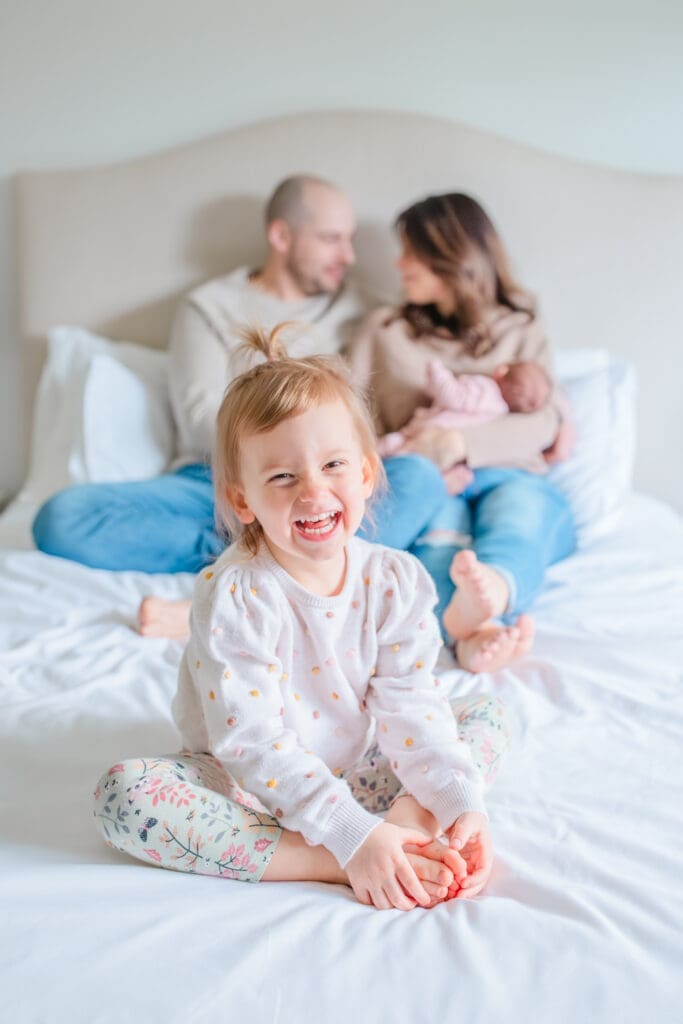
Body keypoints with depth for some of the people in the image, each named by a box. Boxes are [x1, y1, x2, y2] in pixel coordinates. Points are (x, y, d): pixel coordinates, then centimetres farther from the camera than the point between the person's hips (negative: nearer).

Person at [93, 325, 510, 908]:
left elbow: (409, 707, -10)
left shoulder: (396, 579, -12)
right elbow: (254, 741, -28)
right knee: (121, 793, -30)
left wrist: (461, 803, -24)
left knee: (490, 715, -2)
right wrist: (351, 835, -35)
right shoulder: (232, 596, -25)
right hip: (247, 789, -3)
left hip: (353, 779, 4)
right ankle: (334, 863, -31)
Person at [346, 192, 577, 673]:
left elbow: (545, 423, 4)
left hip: (508, 477, 1)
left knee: (520, 504, -37)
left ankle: (491, 589, -70)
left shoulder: (519, 328, 21)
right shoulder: (384, 330, 26)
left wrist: (462, 442, -13)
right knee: (438, 511, -37)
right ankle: (477, 631, -67)